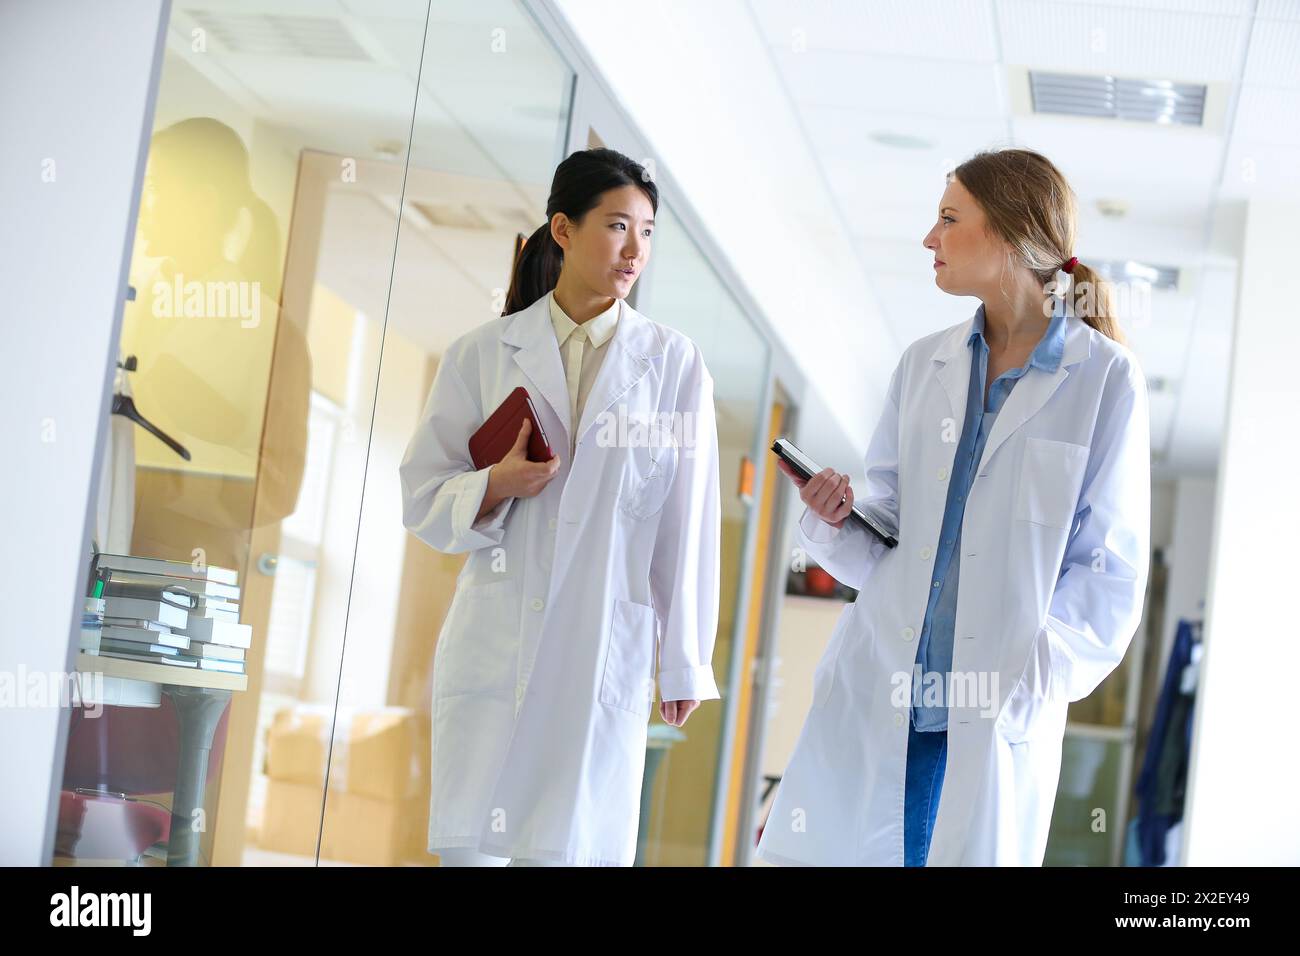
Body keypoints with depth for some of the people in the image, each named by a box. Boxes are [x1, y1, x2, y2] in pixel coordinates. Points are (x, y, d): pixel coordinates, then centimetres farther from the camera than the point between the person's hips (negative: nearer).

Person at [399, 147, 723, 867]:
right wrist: (495, 486, -12)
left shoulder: (673, 363, 3)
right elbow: (421, 497, 8)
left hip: (603, 654, -1)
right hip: (491, 645, 1)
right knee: (467, 845, 3)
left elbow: (687, 520, 4)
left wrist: (684, 663, 4)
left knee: (562, 848, -2)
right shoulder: (482, 355, 5)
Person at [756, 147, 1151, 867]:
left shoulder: (1104, 380, -2)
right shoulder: (923, 364, 12)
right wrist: (838, 521, -7)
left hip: (995, 725, -4)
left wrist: (1034, 679, -16)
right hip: (873, 695, 4)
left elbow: (1110, 570, -4)